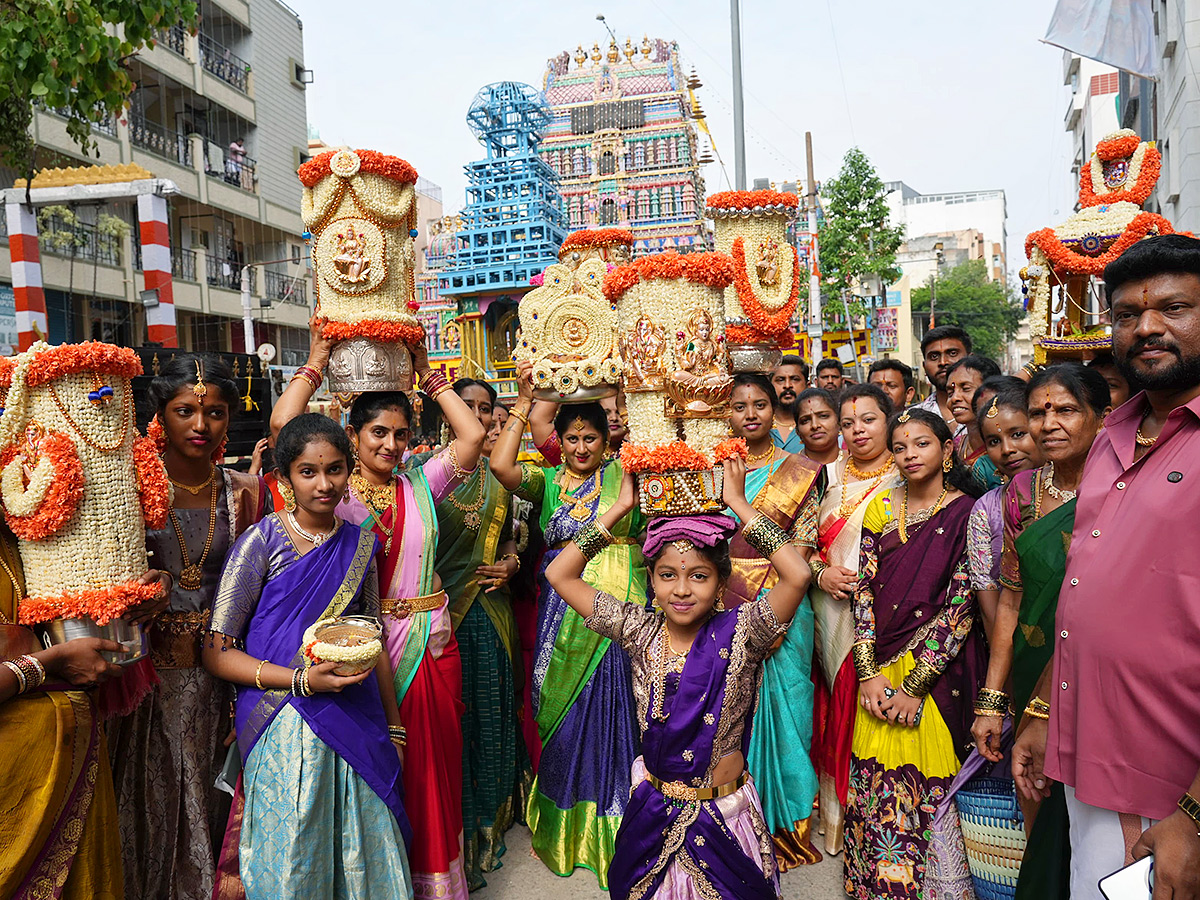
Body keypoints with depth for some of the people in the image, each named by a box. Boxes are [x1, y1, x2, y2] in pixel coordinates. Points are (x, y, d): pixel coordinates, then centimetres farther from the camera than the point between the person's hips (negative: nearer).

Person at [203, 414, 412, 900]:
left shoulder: (362, 543, 6)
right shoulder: (261, 541, -7)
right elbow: (217, 653, -8)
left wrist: (394, 727, 12)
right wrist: (303, 680, -19)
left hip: (359, 727, 4)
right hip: (287, 729, -4)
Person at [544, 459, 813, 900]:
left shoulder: (738, 633, -15)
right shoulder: (641, 631, -7)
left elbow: (797, 575, -32)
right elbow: (560, 574, -9)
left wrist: (738, 503, -25)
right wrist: (621, 507, -12)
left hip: (723, 820, -2)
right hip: (652, 812, 3)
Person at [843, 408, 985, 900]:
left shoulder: (967, 515, -7)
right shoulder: (881, 508, 6)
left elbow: (960, 607, -11)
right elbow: (864, 590, 3)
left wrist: (915, 684, -14)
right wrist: (869, 672, -6)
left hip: (939, 670, -3)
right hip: (881, 669, 4)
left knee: (926, 789, 5)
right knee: (874, 785, 9)